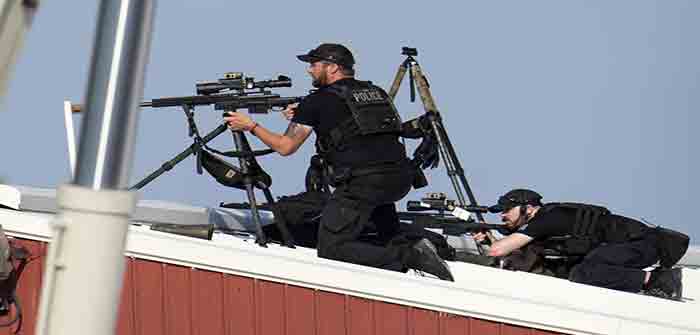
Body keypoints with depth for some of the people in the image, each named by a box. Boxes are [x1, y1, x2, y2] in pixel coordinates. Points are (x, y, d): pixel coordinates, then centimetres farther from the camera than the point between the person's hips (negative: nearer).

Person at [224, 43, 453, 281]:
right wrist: (302, 117, 38)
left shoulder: (317, 101, 5)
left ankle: (408, 257, -19)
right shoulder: (376, 92, 22)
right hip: (401, 180, 7)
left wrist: (250, 126, 26)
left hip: (362, 183, -7)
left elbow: (285, 147, 12)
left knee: (331, 249, -3)